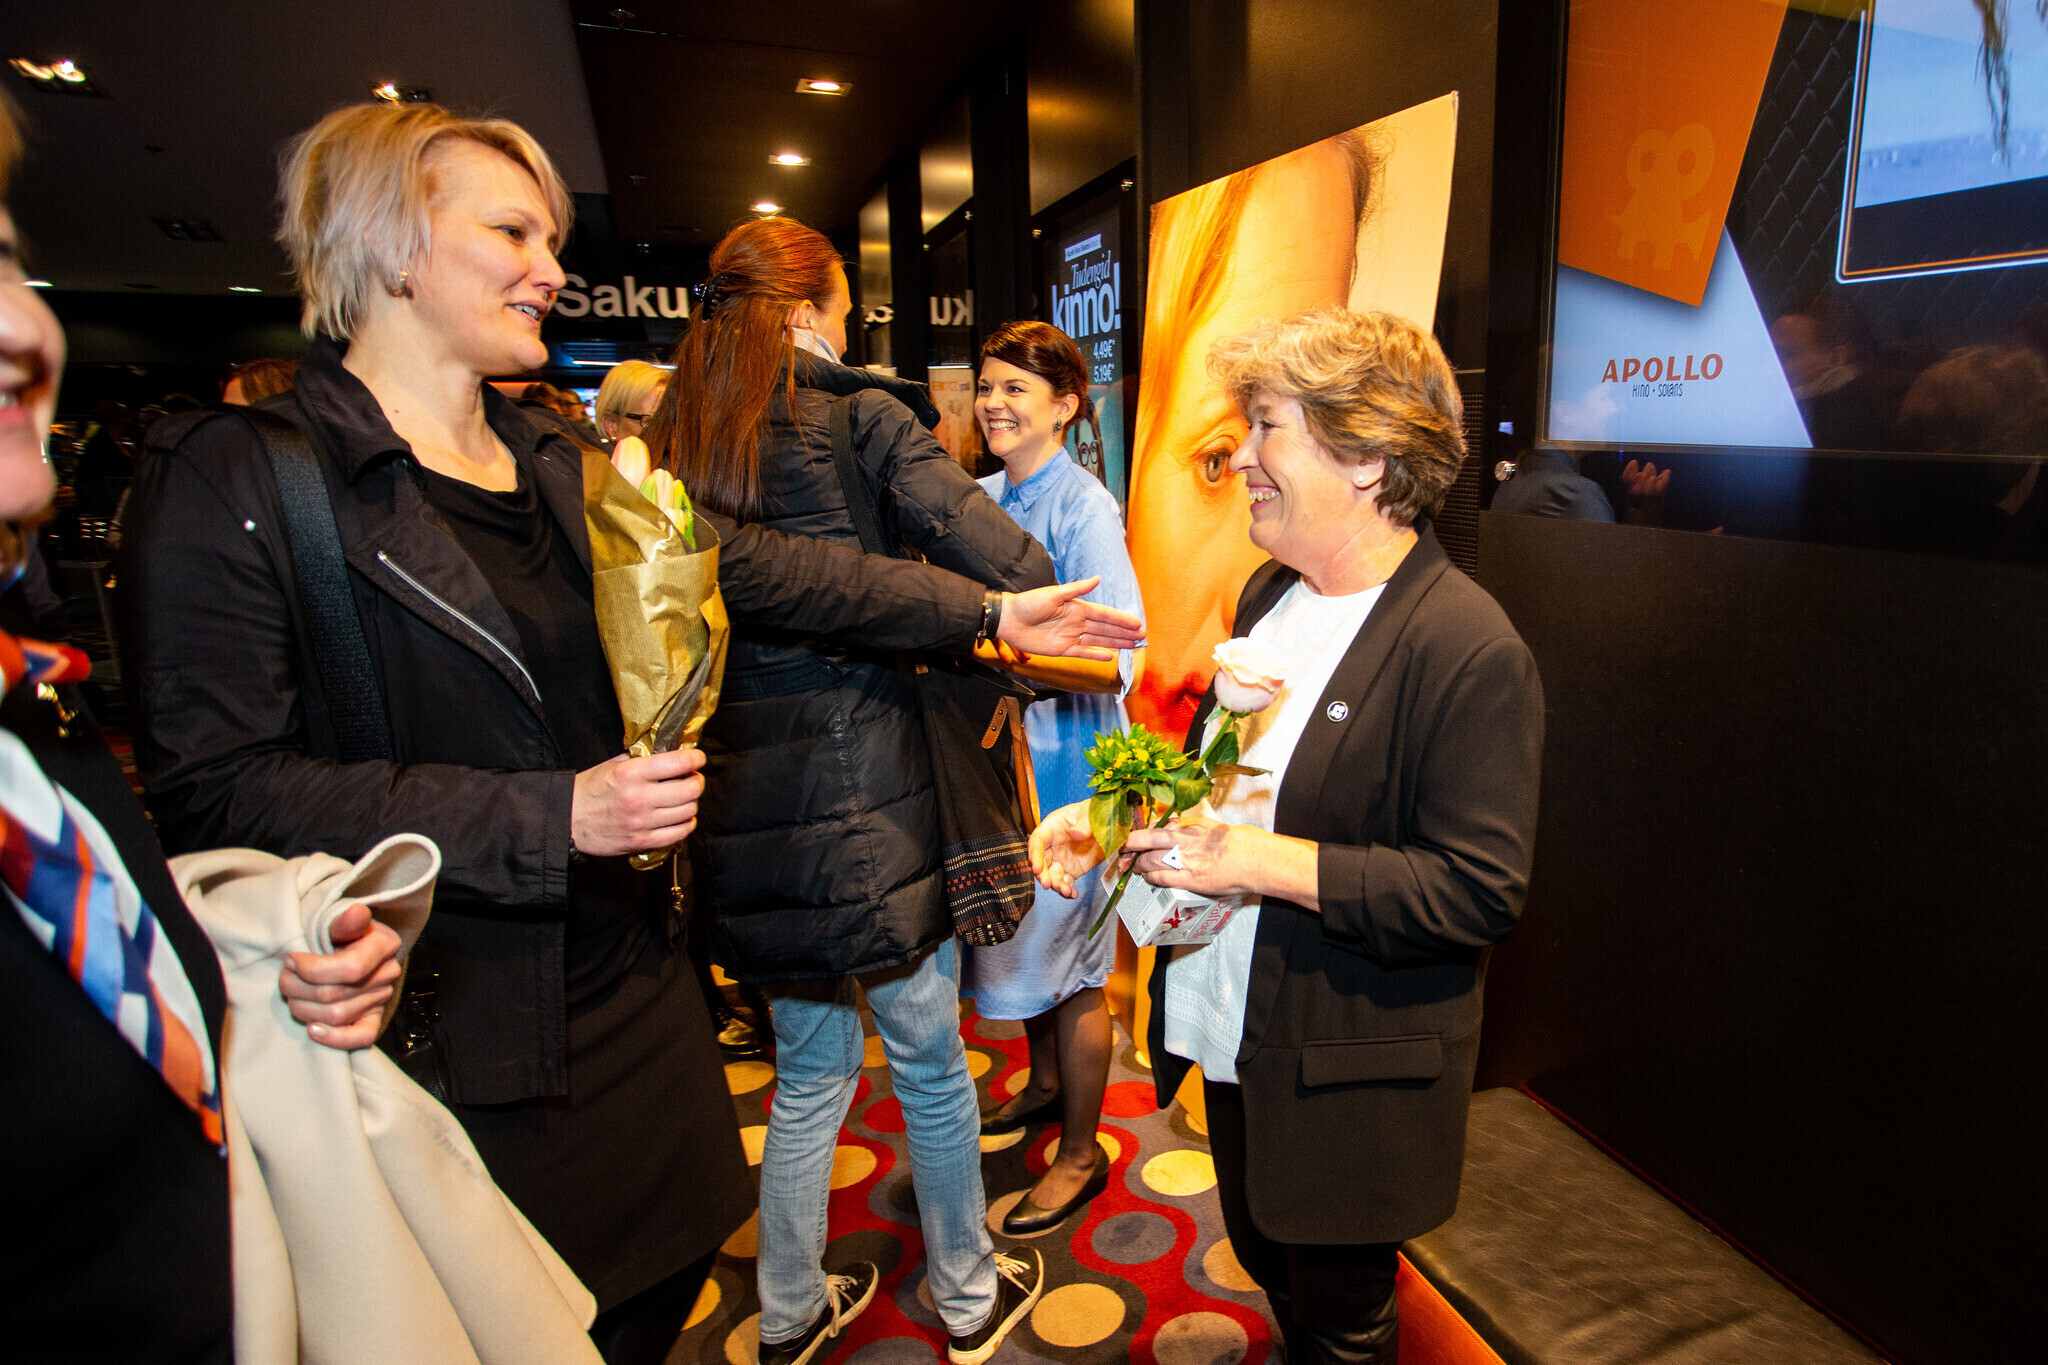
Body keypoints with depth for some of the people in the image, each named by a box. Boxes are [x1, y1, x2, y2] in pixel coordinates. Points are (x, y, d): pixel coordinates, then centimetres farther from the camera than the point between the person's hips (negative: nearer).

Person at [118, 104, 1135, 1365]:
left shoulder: (564, 472, 8)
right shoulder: (233, 486, -11)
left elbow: (759, 567, 7)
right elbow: (218, 787, -16)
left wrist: (991, 609, 5)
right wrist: (551, 817, -20)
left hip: (629, 979, 6)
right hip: (457, 1034, -5)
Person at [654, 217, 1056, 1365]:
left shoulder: (677, 442, 8)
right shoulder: (860, 416, -8)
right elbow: (1013, 566, -16)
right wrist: (1005, 621, 4)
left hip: (742, 795, 6)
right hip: (867, 789, -5)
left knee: (810, 1071, 23)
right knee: (930, 1062, 16)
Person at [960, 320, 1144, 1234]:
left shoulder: (1083, 510, -16)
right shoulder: (981, 498, 6)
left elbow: (1114, 663, -25)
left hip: (1065, 756, -7)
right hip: (997, 746, 7)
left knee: (1069, 957, 5)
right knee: (1019, 934, 21)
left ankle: (1081, 1153, 24)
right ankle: (1046, 1082, 45)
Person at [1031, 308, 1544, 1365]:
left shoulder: (1470, 650, -24)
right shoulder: (1268, 596, 2)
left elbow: (1481, 890, -24)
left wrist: (1261, 861, -29)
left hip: (1345, 1078, -7)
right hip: (1233, 1032, 7)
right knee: (1264, 1262, 30)